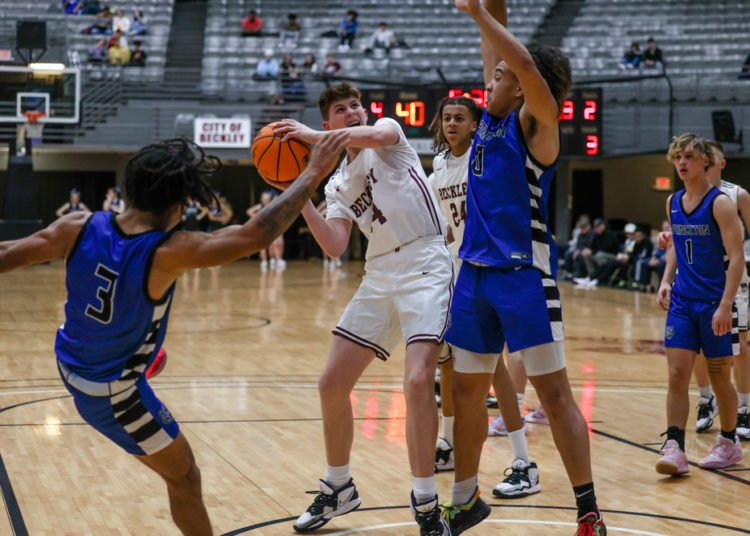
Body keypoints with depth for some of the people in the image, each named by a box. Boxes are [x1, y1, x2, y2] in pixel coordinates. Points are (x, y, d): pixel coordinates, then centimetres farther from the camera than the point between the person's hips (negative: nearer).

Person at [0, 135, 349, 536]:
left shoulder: (79, 228, -16)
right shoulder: (168, 253, -30)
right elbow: (257, 234, -33)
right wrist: (312, 174, -26)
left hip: (70, 363, 7)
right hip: (113, 393, -7)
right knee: (185, 479, 9)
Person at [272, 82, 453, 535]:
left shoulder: (389, 131, 5)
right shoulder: (338, 184, 17)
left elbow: (373, 136, -22)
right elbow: (335, 247, 2)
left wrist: (314, 137, -16)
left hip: (426, 265, -6)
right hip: (379, 275, 6)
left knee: (418, 381, -22)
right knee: (332, 383, 4)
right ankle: (339, 489, 24)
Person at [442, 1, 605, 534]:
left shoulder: (535, 123, -7)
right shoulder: (493, 116, 12)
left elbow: (526, 65, -26)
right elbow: (498, 44, 16)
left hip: (524, 273, -8)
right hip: (476, 271, 8)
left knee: (554, 392, -6)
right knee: (467, 389, 13)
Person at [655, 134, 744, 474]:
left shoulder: (720, 203, -11)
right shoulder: (673, 203, 8)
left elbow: (737, 258, -14)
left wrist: (725, 306, -22)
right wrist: (666, 280, 5)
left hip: (714, 304, -5)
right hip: (681, 302, 5)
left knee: (719, 377, 7)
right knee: (677, 374, -6)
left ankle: (730, 442, 25)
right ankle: (674, 449, -8)